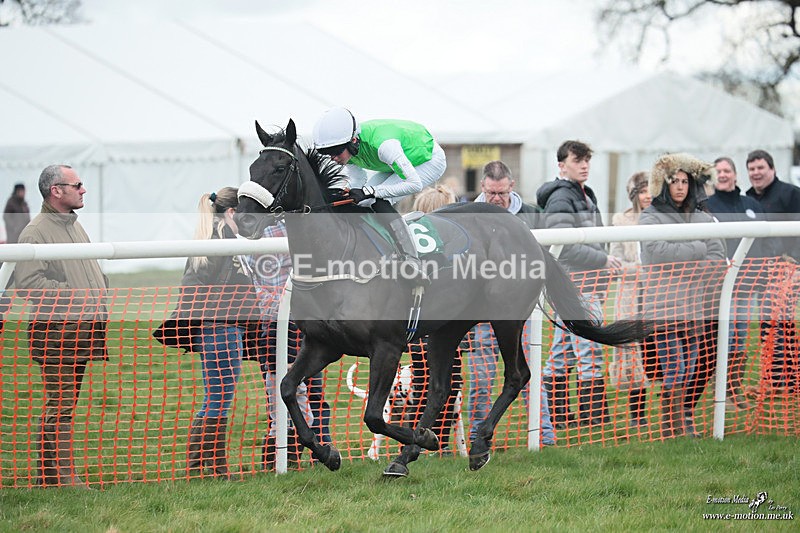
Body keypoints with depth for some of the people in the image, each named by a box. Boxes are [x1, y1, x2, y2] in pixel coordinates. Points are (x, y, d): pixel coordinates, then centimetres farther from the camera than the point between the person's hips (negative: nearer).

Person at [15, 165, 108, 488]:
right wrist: (73, 294, -17)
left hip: (81, 330, 9)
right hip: (56, 331, -9)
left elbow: (91, 271, 32)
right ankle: (61, 475, -8)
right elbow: (27, 282, -19)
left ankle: (50, 473, 16)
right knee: (60, 404, -9)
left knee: (68, 404, 11)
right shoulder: (36, 232, -10)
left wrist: (101, 296, 13)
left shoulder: (75, 226, 19)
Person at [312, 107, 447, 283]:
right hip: (403, 160, 8)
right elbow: (357, 184, -3)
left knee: (380, 203, -25)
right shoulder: (347, 149, -16)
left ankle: (412, 261, -26)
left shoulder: (382, 144, -40)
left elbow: (414, 184, -37)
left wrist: (369, 192, -39)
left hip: (430, 161, -8)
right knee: (361, 205, -5)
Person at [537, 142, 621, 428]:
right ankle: (595, 416, -10)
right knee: (590, 352, -10)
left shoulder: (585, 195, 21)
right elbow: (565, 246, -20)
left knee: (562, 352, 12)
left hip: (587, 284, 10)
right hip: (575, 285, -10)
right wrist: (603, 259, -17)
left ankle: (556, 413, 16)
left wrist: (604, 263, 17)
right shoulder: (560, 199, -11)